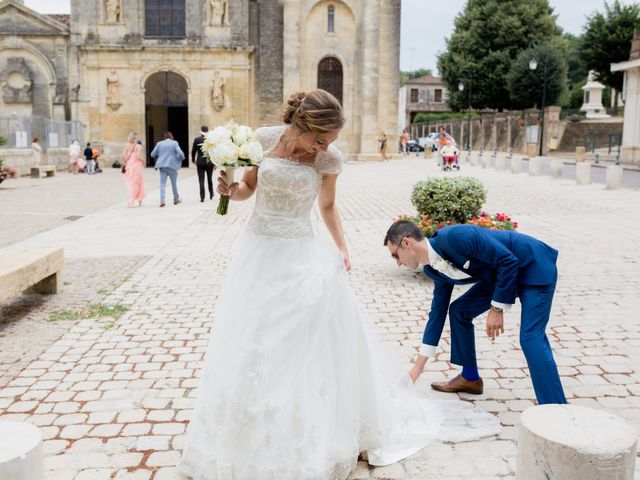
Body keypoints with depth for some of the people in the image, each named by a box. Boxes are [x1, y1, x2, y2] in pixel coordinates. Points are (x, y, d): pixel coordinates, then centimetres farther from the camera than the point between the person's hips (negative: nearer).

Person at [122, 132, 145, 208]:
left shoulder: (127, 146, 3)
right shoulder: (138, 146, -8)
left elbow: (123, 156, -4)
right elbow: (138, 156, -19)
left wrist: (125, 163, 11)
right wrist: (143, 161, -1)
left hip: (129, 166, 3)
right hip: (137, 166, -3)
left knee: (130, 184, 6)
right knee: (139, 183, 15)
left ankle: (130, 202, 0)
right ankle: (139, 199, 21)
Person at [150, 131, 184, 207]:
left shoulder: (159, 143, 6)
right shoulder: (174, 143, -1)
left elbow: (152, 154, 7)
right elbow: (180, 153, -11)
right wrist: (181, 158, 10)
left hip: (162, 165, 2)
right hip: (172, 165, -2)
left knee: (162, 184, 2)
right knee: (174, 183, 13)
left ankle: (162, 201, -10)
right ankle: (176, 199, 24)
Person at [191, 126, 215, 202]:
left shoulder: (197, 139, -3)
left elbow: (193, 151, 4)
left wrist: (193, 160, 21)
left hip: (200, 163, -1)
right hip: (209, 163, 1)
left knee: (201, 181, 1)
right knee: (209, 179, 19)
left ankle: (202, 197, -4)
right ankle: (211, 194, 31)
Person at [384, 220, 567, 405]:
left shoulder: (454, 237, -30)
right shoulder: (432, 269, -2)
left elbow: (508, 261, -25)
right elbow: (438, 310, 8)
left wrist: (497, 308, -19)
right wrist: (419, 366, 10)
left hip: (535, 267, -9)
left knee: (531, 338, -19)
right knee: (459, 311, 9)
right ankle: (470, 378, 24)